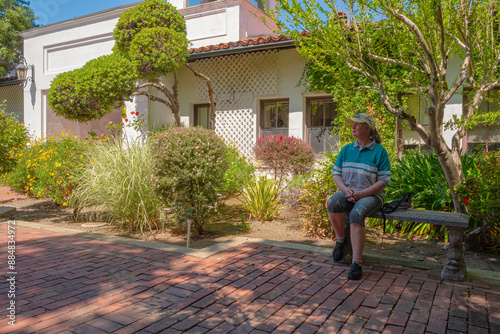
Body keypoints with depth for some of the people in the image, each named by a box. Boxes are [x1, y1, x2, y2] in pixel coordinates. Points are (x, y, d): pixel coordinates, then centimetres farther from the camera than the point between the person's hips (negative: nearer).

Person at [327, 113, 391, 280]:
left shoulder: (379, 151, -2)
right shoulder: (346, 149, 12)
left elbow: (384, 180, -6)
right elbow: (336, 173, 10)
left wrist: (361, 194, -17)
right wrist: (345, 190, -10)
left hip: (371, 195, -4)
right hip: (347, 192, 4)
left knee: (356, 214, -35)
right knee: (332, 203, -30)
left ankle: (356, 263, -29)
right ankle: (340, 239, -6)